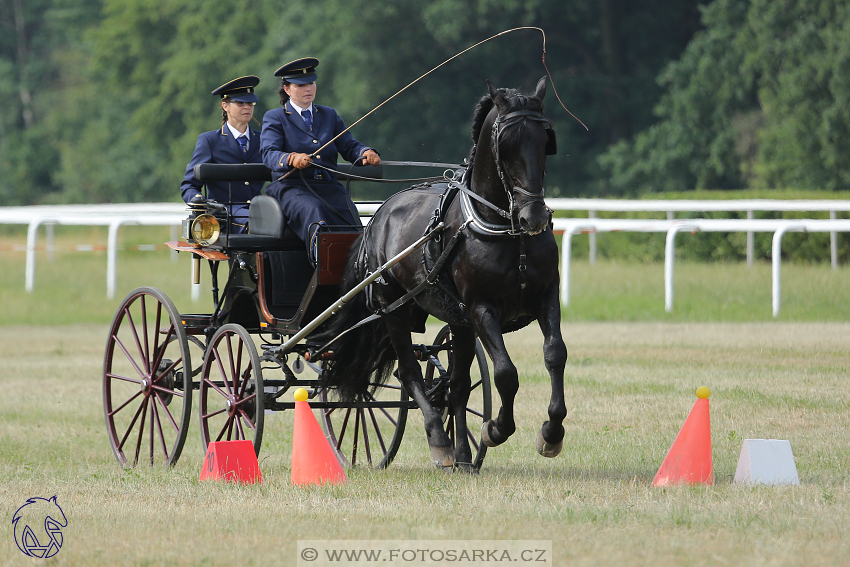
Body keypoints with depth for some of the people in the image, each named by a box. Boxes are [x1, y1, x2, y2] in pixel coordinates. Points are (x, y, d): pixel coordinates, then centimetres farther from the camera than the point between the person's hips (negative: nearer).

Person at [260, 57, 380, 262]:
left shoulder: (329, 115, 24)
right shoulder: (274, 118, 10)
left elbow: (349, 146, 14)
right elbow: (269, 153, -7)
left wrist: (366, 153, -11)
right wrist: (291, 159, -30)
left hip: (329, 187, 5)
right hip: (291, 186, -4)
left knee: (351, 220, -24)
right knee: (313, 210, -37)